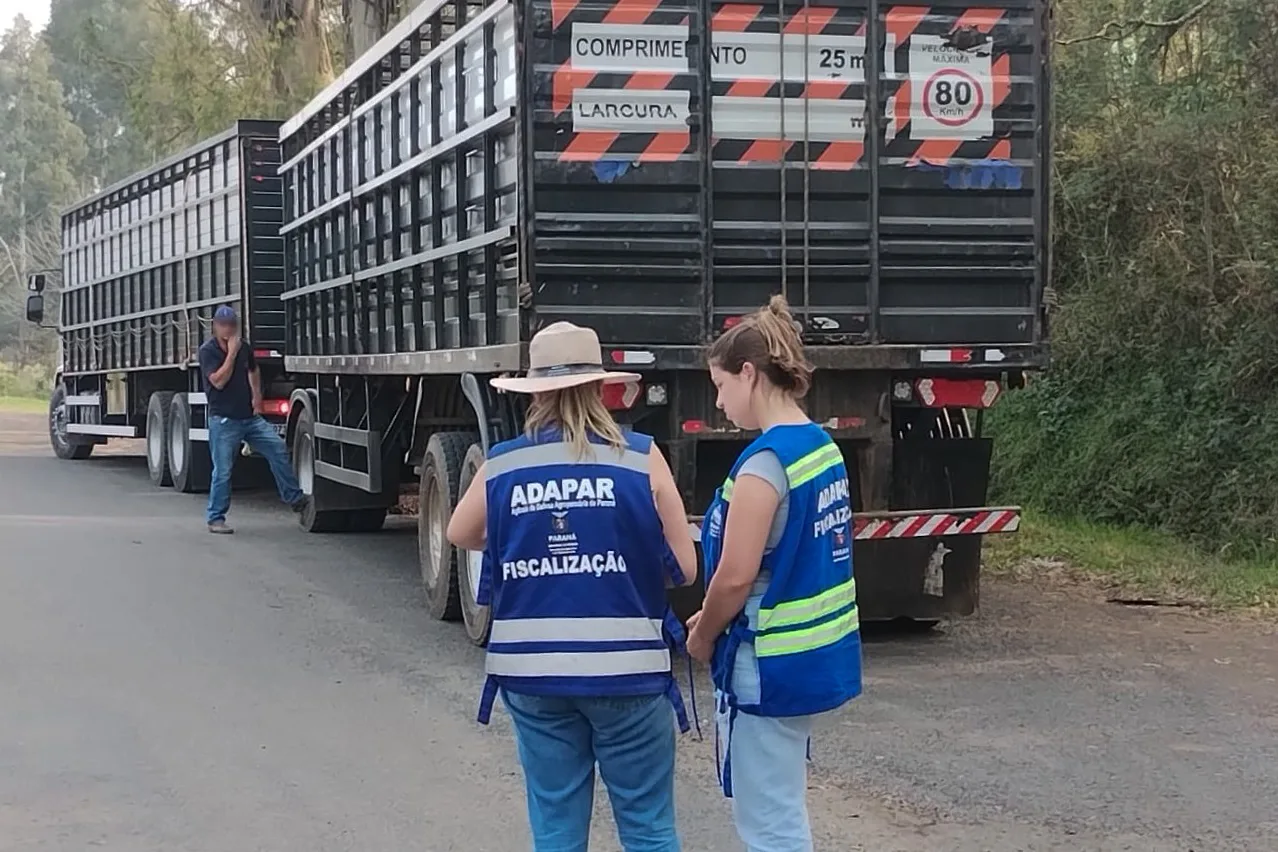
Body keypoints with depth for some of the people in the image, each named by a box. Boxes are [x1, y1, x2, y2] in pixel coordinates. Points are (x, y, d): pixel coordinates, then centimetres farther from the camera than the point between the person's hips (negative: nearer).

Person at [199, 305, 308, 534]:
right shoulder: (208, 350, -9)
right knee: (223, 470, -3)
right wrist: (231, 352, -20)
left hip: (250, 416, 6)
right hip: (224, 420, -6)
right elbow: (218, 381, -22)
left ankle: (294, 498, 9)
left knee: (278, 449, -1)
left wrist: (257, 395, 16)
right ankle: (215, 519, 7)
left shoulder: (243, 347, 9)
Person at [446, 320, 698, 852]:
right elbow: (684, 567, -2)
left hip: (532, 669, 2)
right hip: (626, 668, -2)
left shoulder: (500, 466, 1)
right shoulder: (641, 458, -6)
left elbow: (461, 536, 19)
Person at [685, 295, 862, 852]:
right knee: (773, 807, 21)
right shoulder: (822, 446, 8)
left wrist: (703, 638, -3)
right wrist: (716, 618, 14)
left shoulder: (765, 462, -20)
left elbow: (735, 575, -22)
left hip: (771, 665, -9)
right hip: (821, 654, 9)